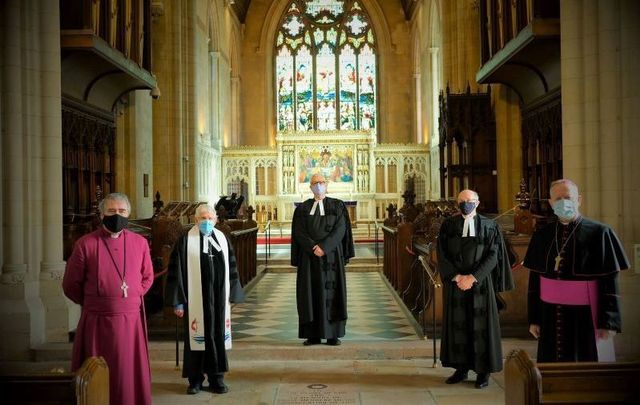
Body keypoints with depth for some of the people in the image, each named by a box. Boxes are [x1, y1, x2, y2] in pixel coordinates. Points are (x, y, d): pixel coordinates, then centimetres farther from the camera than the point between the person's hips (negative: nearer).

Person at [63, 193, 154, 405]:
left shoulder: (140, 243, 5)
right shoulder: (85, 244, -4)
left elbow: (147, 277, 18)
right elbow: (70, 285, 5)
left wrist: (132, 298, 9)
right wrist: (92, 302, 9)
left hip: (131, 320, 2)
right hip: (97, 321, -2)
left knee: (129, 375, 8)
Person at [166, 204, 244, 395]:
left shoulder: (223, 239, 7)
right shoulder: (186, 241, -5)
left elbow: (231, 269, 12)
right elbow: (176, 271, -6)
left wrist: (232, 295, 9)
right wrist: (178, 301, -9)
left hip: (219, 298, 3)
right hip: (196, 299, -3)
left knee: (218, 336, 8)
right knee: (197, 336, 5)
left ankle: (216, 377, 21)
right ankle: (195, 379, 18)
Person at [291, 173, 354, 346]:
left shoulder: (337, 206, 5)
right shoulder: (302, 208, 8)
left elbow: (340, 229, -6)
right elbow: (299, 232, -1)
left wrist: (324, 247, -17)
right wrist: (313, 247, -16)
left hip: (331, 255, -1)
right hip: (309, 256, 1)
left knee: (331, 292, -1)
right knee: (311, 293, 0)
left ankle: (333, 335, 4)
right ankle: (313, 335, 5)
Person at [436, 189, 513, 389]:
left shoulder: (489, 226, 0)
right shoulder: (448, 226, 4)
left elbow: (492, 256, -6)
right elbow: (442, 255, -1)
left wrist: (472, 277, -15)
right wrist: (456, 277, -12)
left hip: (480, 283, -2)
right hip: (454, 283, 2)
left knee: (481, 325, 2)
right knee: (457, 325, 6)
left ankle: (483, 371, 12)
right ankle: (461, 368, 16)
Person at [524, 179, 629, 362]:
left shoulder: (599, 233, -7)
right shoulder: (542, 236, 5)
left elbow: (610, 281, -7)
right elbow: (534, 279, 7)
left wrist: (608, 322, -10)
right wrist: (534, 319, 6)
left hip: (585, 317, -3)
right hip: (550, 317, 3)